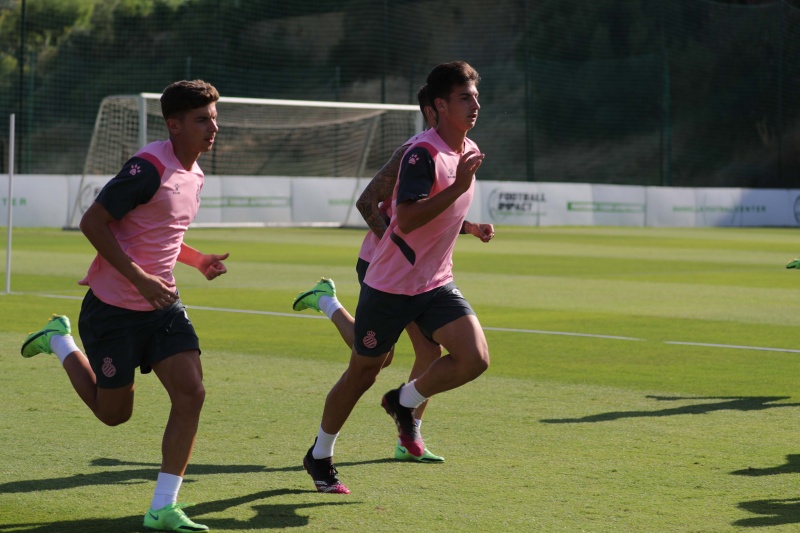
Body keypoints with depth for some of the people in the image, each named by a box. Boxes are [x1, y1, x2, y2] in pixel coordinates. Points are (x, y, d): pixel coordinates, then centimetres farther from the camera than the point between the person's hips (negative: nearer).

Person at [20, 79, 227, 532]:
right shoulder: (150, 167, -19)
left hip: (163, 305, 7)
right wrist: (139, 278, -24)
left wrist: (198, 260, 6)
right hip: (113, 308, -7)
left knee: (191, 392, -11)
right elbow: (92, 223, -20)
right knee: (114, 413, 7)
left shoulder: (193, 174, 8)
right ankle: (60, 341, 33)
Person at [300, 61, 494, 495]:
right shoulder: (422, 154, -19)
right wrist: (459, 186, -36)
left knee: (475, 358, -15)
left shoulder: (468, 151, 8)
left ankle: (405, 402, 12)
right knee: (363, 374, 6)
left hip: (436, 284, 7)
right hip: (390, 286, -6)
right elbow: (406, 219, -32)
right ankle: (319, 456, 27)